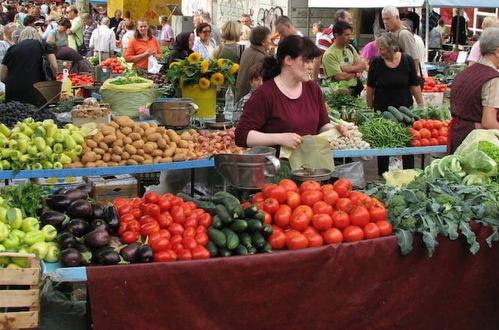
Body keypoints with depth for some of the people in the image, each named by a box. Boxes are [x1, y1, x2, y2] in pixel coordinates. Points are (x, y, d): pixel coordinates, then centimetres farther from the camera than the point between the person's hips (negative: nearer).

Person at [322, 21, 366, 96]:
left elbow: (363, 66, 5)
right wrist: (355, 70, 0)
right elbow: (341, 77, -19)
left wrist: (349, 69, -14)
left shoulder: (350, 48, 12)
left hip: (355, 90, 7)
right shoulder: (329, 55, -14)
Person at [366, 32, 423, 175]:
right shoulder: (377, 62, -7)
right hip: (382, 109, 0)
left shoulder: (407, 61, -7)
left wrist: (421, 105, 0)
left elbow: (415, 86, 0)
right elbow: (370, 88, 1)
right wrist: (369, 109, 3)